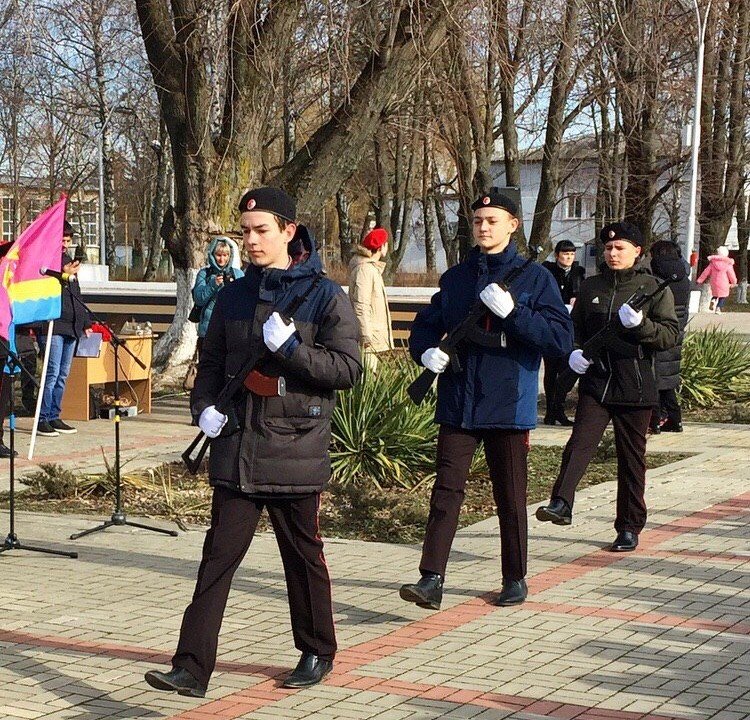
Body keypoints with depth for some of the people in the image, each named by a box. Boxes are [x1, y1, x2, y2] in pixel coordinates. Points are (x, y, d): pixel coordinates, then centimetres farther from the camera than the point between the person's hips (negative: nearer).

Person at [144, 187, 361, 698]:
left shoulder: (325, 296, -3)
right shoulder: (235, 296, 11)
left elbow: (348, 368, -9)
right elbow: (212, 362, 19)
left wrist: (290, 347, -20)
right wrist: (205, 405, 1)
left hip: (296, 451, -3)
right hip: (237, 450, 4)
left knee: (304, 555, 10)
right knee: (218, 556, -1)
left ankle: (317, 653, 28)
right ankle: (192, 667, -2)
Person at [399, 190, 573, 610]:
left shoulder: (534, 277, -2)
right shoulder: (456, 277, 10)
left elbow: (562, 338, -11)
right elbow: (425, 326, 17)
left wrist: (512, 312, -22)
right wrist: (426, 351, -6)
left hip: (510, 406, -2)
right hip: (458, 405, 2)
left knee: (511, 497, 9)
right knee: (447, 489, -5)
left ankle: (516, 579, 23)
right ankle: (432, 579, -6)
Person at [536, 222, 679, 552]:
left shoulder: (654, 288, 0)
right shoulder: (591, 287, 10)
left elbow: (670, 335, -6)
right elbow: (575, 326, 20)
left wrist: (641, 324, -24)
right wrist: (574, 352, -1)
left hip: (636, 386, -2)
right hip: (596, 380, 2)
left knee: (631, 457, 6)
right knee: (580, 442, -19)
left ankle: (629, 527, 15)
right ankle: (561, 504, -30)